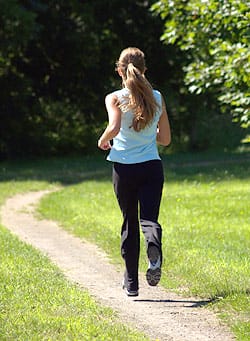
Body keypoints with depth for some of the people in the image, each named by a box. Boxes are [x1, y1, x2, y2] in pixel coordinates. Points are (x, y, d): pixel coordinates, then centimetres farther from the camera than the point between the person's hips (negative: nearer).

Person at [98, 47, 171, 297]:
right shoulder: (157, 98, 5)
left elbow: (114, 127, -24)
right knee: (148, 217, -2)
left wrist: (103, 140, -3)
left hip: (124, 167, -1)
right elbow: (165, 139, 10)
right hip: (152, 166, 1)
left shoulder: (115, 99, -5)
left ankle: (131, 282, 16)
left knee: (129, 222, 12)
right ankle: (154, 244, -39)